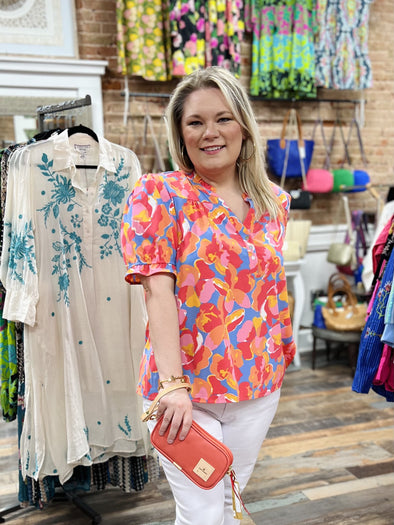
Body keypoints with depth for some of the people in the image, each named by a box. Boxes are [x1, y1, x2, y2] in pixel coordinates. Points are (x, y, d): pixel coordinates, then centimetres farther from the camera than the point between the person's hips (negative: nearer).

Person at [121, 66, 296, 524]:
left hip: (258, 385, 5)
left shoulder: (273, 202, 7)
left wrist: (284, 353, 14)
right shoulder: (158, 195, -8)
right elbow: (158, 290, -18)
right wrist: (172, 383, -25)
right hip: (186, 387, -4)